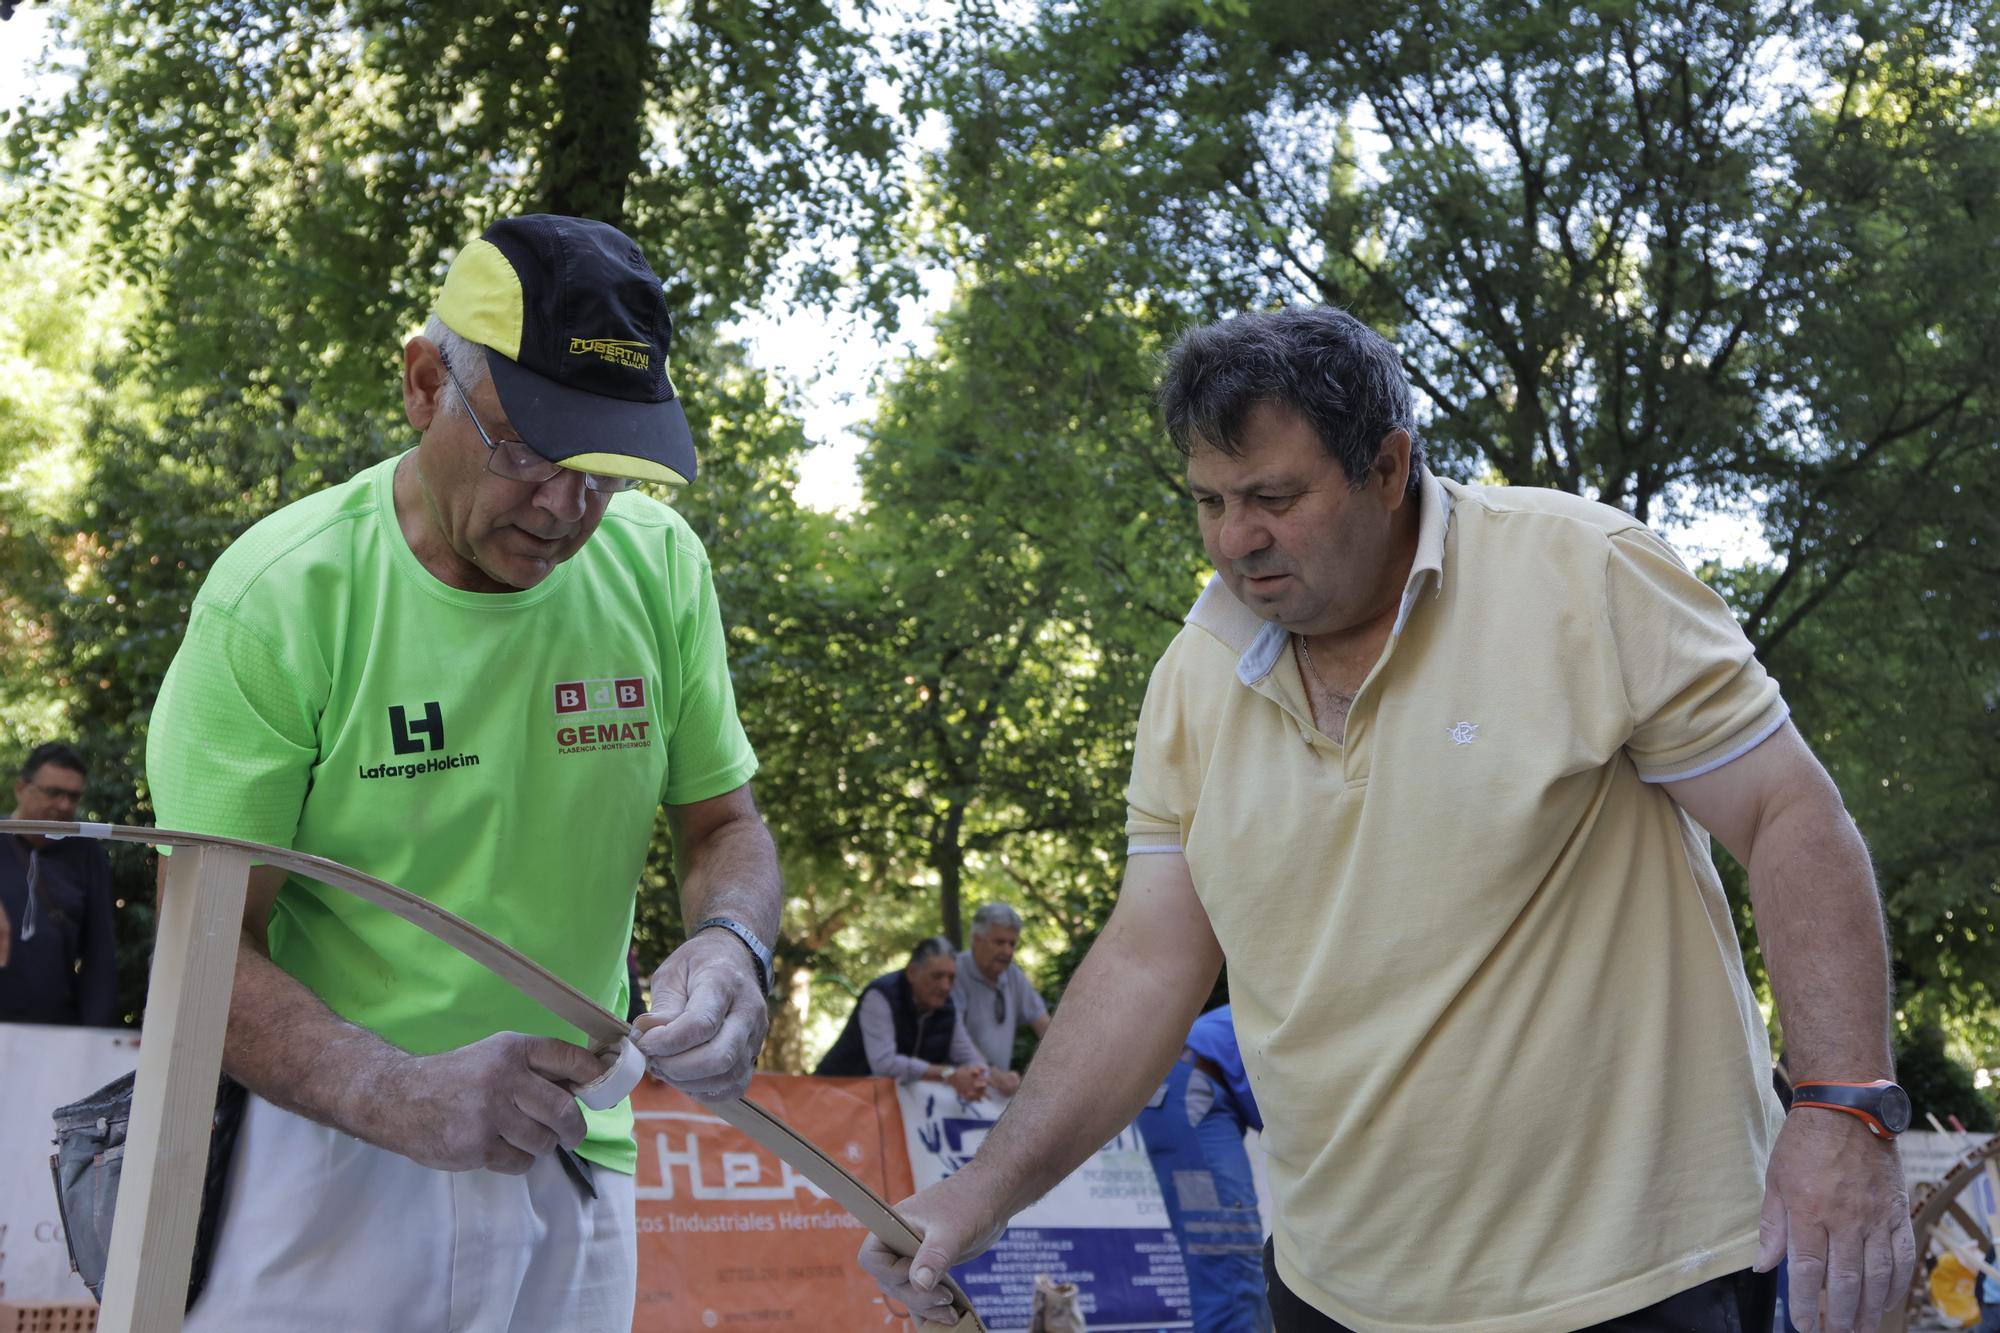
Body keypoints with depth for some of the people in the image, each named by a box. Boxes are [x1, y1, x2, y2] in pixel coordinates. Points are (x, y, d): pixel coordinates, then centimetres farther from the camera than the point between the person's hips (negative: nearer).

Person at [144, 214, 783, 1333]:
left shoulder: (659, 565, -5)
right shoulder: (280, 598, -16)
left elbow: (724, 825, 5)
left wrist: (730, 943, -18)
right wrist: (407, 1096, -32)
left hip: (574, 1152, 4)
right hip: (332, 1142, -3)